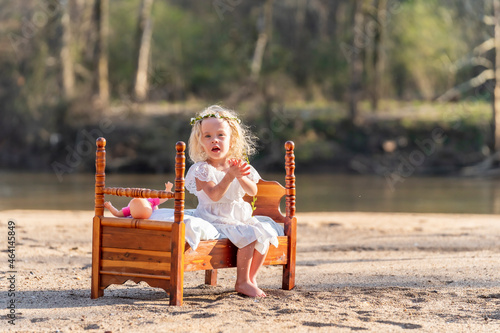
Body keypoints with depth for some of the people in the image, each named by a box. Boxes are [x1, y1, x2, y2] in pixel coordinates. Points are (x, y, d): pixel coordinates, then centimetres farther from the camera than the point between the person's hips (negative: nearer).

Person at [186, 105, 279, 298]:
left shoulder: (239, 165, 8)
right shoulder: (202, 170, -8)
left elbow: (252, 191, -3)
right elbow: (214, 195, -21)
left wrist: (241, 177, -22)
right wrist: (229, 176, -31)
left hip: (240, 217, 7)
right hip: (215, 221, -6)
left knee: (264, 234, -9)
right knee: (248, 236, -24)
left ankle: (251, 277, 3)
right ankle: (242, 282, -13)